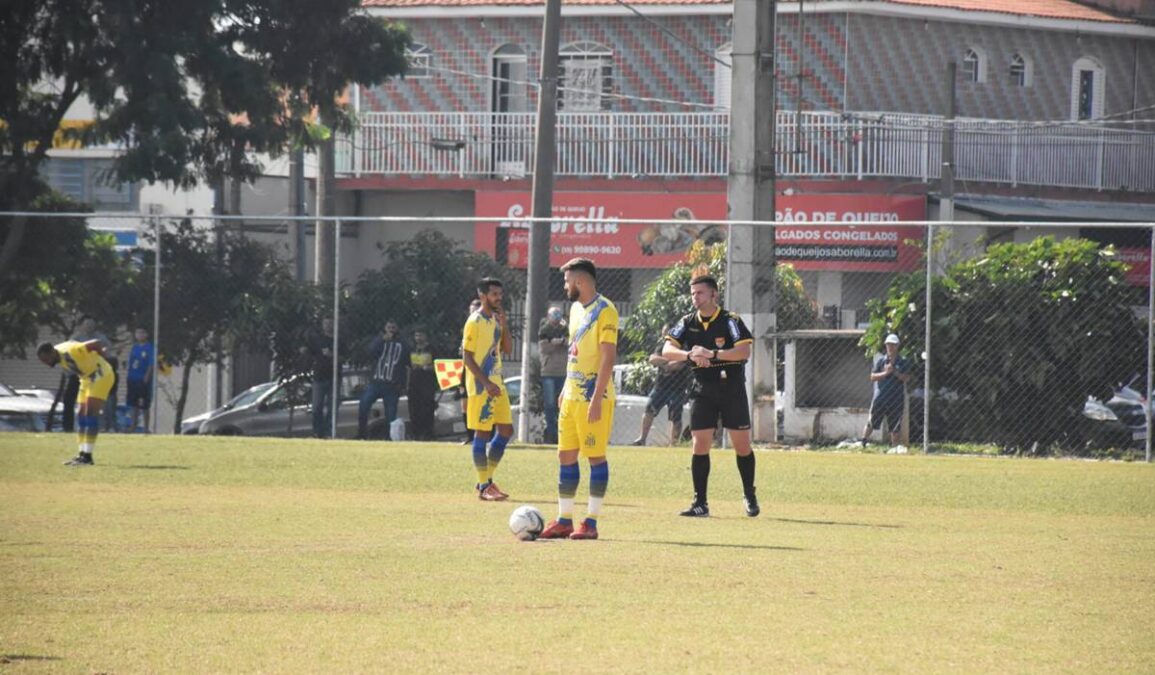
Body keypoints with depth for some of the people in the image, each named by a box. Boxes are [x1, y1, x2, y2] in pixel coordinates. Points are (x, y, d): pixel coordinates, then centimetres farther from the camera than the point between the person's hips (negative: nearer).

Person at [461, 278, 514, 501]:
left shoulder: (496, 319, 14)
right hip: (480, 385, -9)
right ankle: (483, 487, -2)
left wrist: (503, 324, -2)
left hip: (496, 383, 9)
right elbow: (467, 357, -15)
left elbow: (508, 349, 12)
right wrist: (487, 383, -20)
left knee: (506, 430, 8)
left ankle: (487, 480, 17)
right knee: (482, 433, -5)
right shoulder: (475, 322, -11)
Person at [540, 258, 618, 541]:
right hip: (571, 395, 9)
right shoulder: (576, 308, 15)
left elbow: (608, 357, -17)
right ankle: (564, 520, 13)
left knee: (596, 456, -3)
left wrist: (596, 398, -21)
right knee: (566, 455, 8)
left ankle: (591, 522, -1)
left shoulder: (604, 310, -12)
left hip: (592, 397, -9)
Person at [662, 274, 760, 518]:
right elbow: (667, 350, -6)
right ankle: (700, 503, 0)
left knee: (742, 444, 2)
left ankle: (750, 497, 18)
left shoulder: (730, 321, -7)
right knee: (700, 445, -3)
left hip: (732, 390, -3)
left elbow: (744, 351, -20)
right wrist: (690, 355, -25)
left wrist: (712, 354, -31)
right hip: (702, 391, 3)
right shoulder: (688, 323, 4)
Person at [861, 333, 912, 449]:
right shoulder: (880, 360, 6)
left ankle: (895, 447, 8)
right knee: (871, 422, -2)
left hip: (896, 399, 0)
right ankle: (863, 443, 6)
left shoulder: (903, 362, 4)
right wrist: (886, 373, -14)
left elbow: (906, 378, -4)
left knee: (895, 426, 2)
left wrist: (894, 372, -17)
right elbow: (872, 377, 0)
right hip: (880, 397, 0)